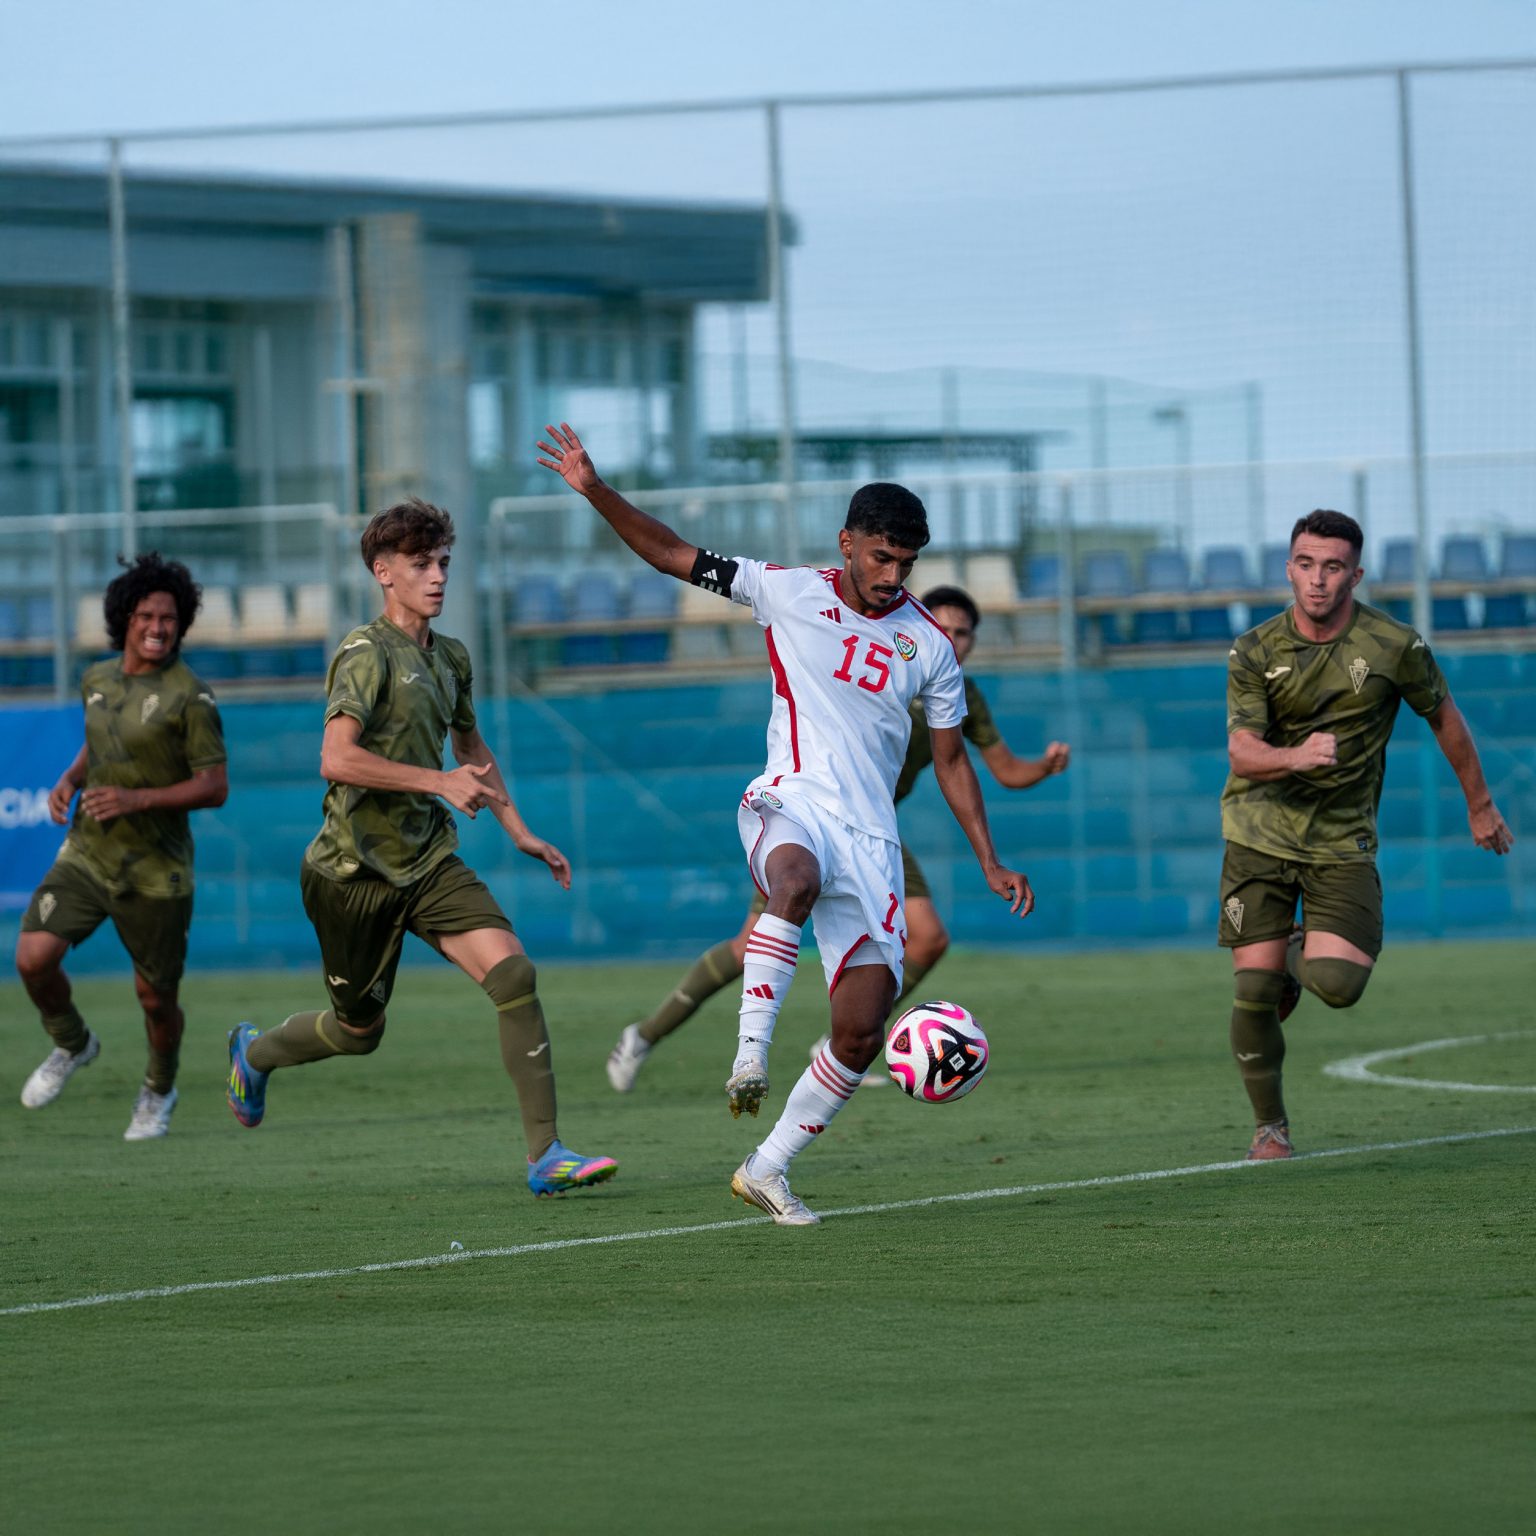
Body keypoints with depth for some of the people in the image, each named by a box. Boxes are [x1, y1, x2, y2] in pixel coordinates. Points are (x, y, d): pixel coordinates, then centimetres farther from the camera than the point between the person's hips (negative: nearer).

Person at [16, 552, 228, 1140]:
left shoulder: (190, 696, -12)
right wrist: (69, 780, 5)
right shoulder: (98, 680, 6)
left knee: (156, 998, 5)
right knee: (33, 957, -16)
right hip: (86, 856, 4)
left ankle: (159, 1091, 36)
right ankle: (71, 1045, 14)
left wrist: (137, 798, -24)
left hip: (156, 871, -4)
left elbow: (214, 787, -13)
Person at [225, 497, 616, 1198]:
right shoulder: (367, 654, -15)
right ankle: (255, 1052, 44)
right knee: (359, 1029, 10)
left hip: (428, 861, 6)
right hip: (356, 869, -6)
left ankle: (545, 1155, -18)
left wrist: (520, 832, 24)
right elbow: (337, 759, -28)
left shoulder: (449, 658, 10)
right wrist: (440, 782, -28)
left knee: (513, 972, -16)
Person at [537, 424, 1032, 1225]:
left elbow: (950, 758, 18)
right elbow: (677, 557, 5)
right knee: (796, 881, -43)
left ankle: (768, 1169, 9)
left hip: (870, 836, 3)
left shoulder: (928, 646, 10)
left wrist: (990, 863, 13)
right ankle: (750, 1052, -40)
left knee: (863, 1025, -6)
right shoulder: (792, 593, 3)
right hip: (792, 804, -3)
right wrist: (595, 491, -6)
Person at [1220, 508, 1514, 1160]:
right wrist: (1294, 756, -38)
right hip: (1260, 833, 0)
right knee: (1254, 987, -8)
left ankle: (1302, 959, 20)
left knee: (1338, 985, -18)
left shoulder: (1395, 646, -7)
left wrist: (1480, 805, 19)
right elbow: (1242, 751, -15)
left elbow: (1443, 716, 10)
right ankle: (1269, 1127, 13)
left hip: (1342, 839, 0)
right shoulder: (1255, 652, -6)